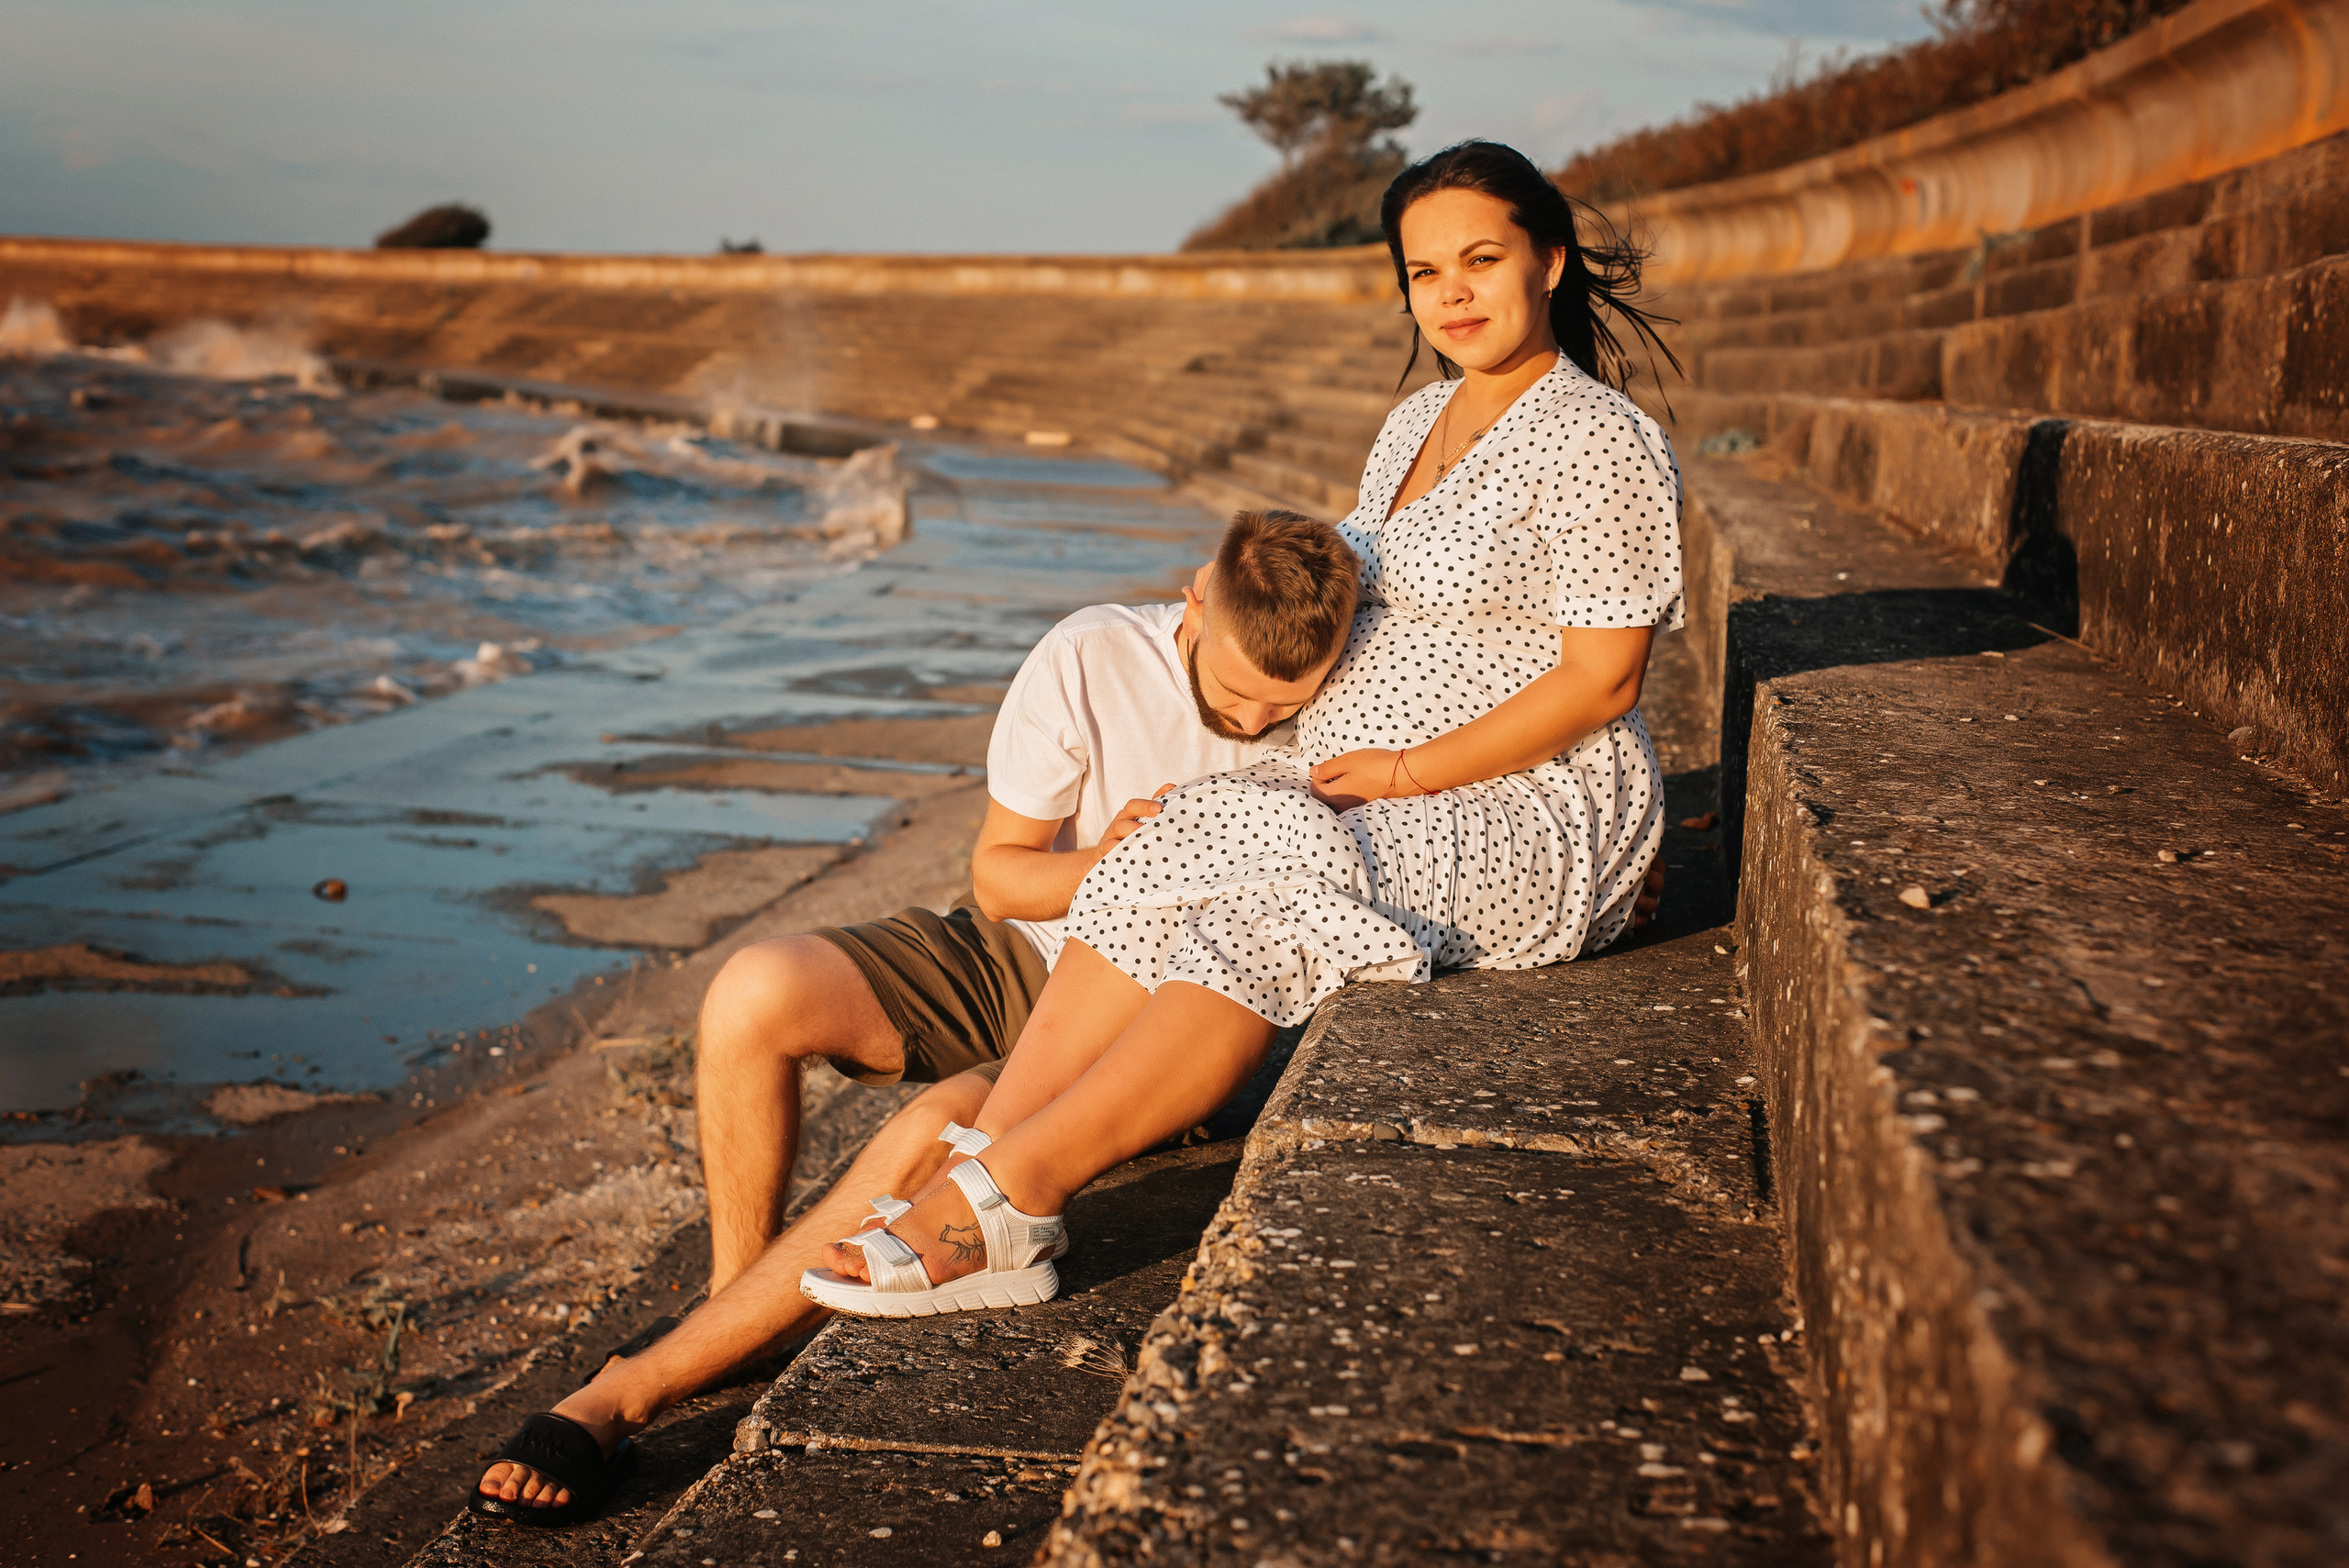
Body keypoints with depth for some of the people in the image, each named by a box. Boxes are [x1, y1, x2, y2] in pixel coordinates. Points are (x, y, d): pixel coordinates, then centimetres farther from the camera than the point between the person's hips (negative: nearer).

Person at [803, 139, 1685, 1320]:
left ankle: (1000, 1195, -30)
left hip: (1536, 815, -7)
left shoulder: (1598, 441, -9)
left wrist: (1413, 768, -17)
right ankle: (975, 1196, -26)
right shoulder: (1415, 425, 17)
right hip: (1364, 791, 8)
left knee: (1259, 911, -31)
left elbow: (1601, 681, -14)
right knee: (1152, 879, -18)